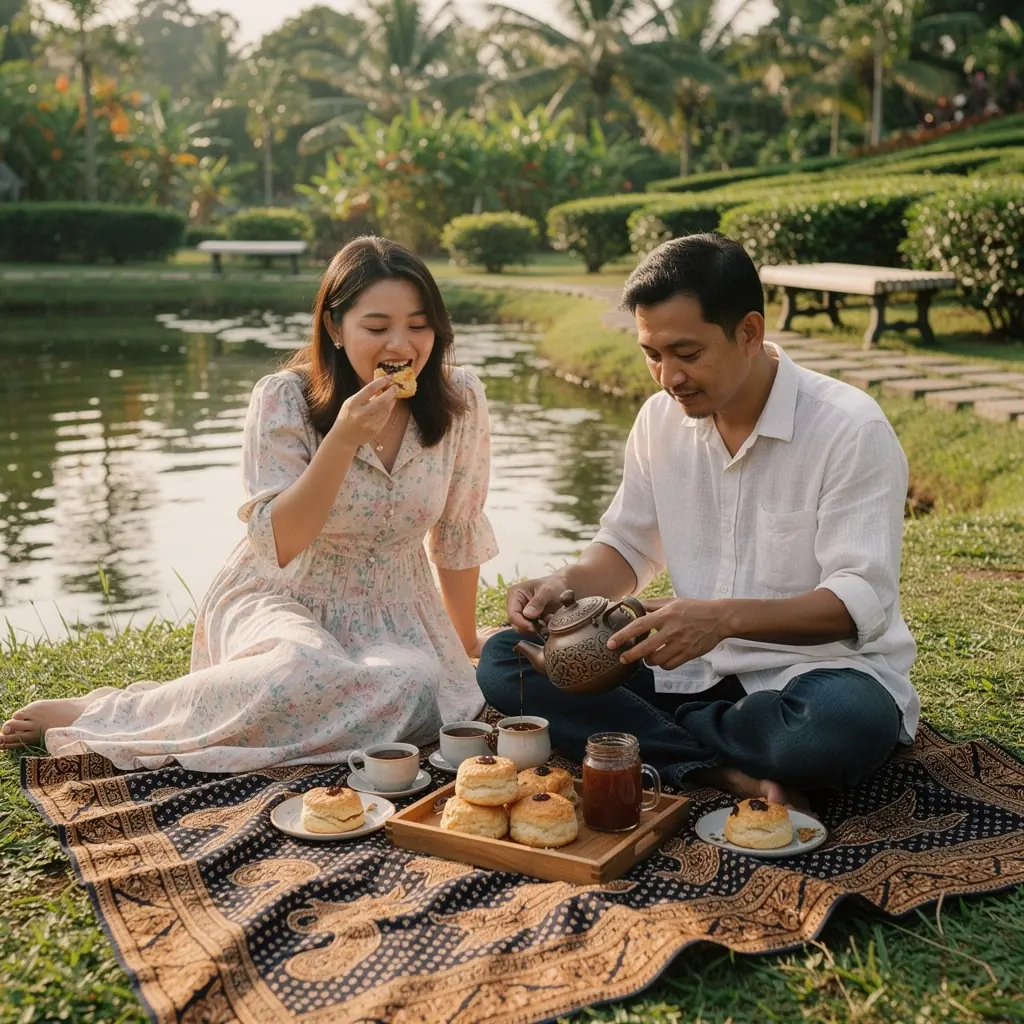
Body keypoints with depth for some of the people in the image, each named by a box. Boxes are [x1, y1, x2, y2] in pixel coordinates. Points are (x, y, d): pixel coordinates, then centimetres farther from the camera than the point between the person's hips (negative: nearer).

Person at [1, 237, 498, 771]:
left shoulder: (459, 400, -8)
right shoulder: (284, 399, -15)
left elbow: (459, 533, 3)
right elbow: (278, 543, -20)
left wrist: (463, 646, 13)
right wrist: (343, 439, -32)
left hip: (391, 613, 3)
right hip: (280, 599, -3)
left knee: (416, 698, -32)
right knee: (306, 673, -39)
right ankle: (97, 713, -18)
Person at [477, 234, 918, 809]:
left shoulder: (851, 429, -15)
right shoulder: (661, 419, 2)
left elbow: (860, 602, -21)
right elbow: (628, 548, 13)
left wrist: (726, 617, -37)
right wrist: (567, 584, -9)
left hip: (820, 669, -5)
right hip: (696, 666, 5)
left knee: (844, 723, -41)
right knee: (505, 661, -10)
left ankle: (669, 728, -11)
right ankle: (729, 775, -22)